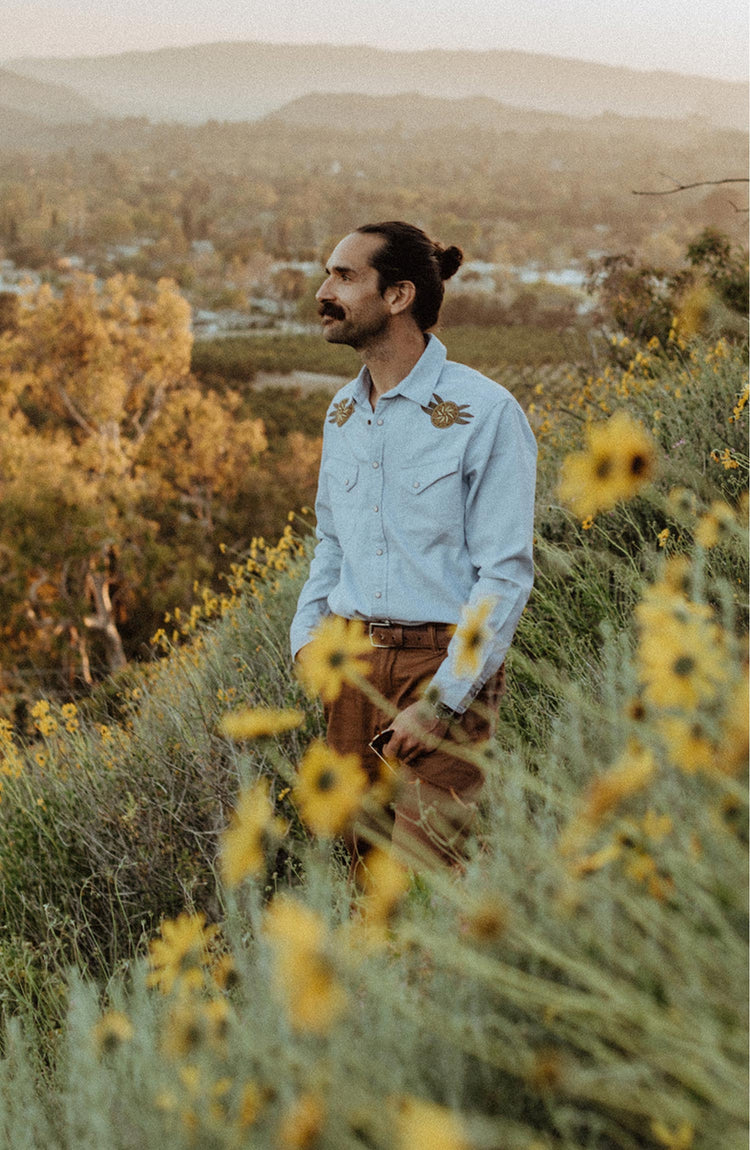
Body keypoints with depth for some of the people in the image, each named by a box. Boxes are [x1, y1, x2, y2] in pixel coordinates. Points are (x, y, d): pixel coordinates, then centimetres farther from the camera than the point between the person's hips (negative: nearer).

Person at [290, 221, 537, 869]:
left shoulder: (485, 412, -10)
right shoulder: (343, 410, 12)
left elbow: (506, 574, -12)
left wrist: (442, 700, -16)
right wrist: (306, 634, 7)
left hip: (445, 664, -6)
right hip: (349, 663, 6)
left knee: (419, 881, -11)